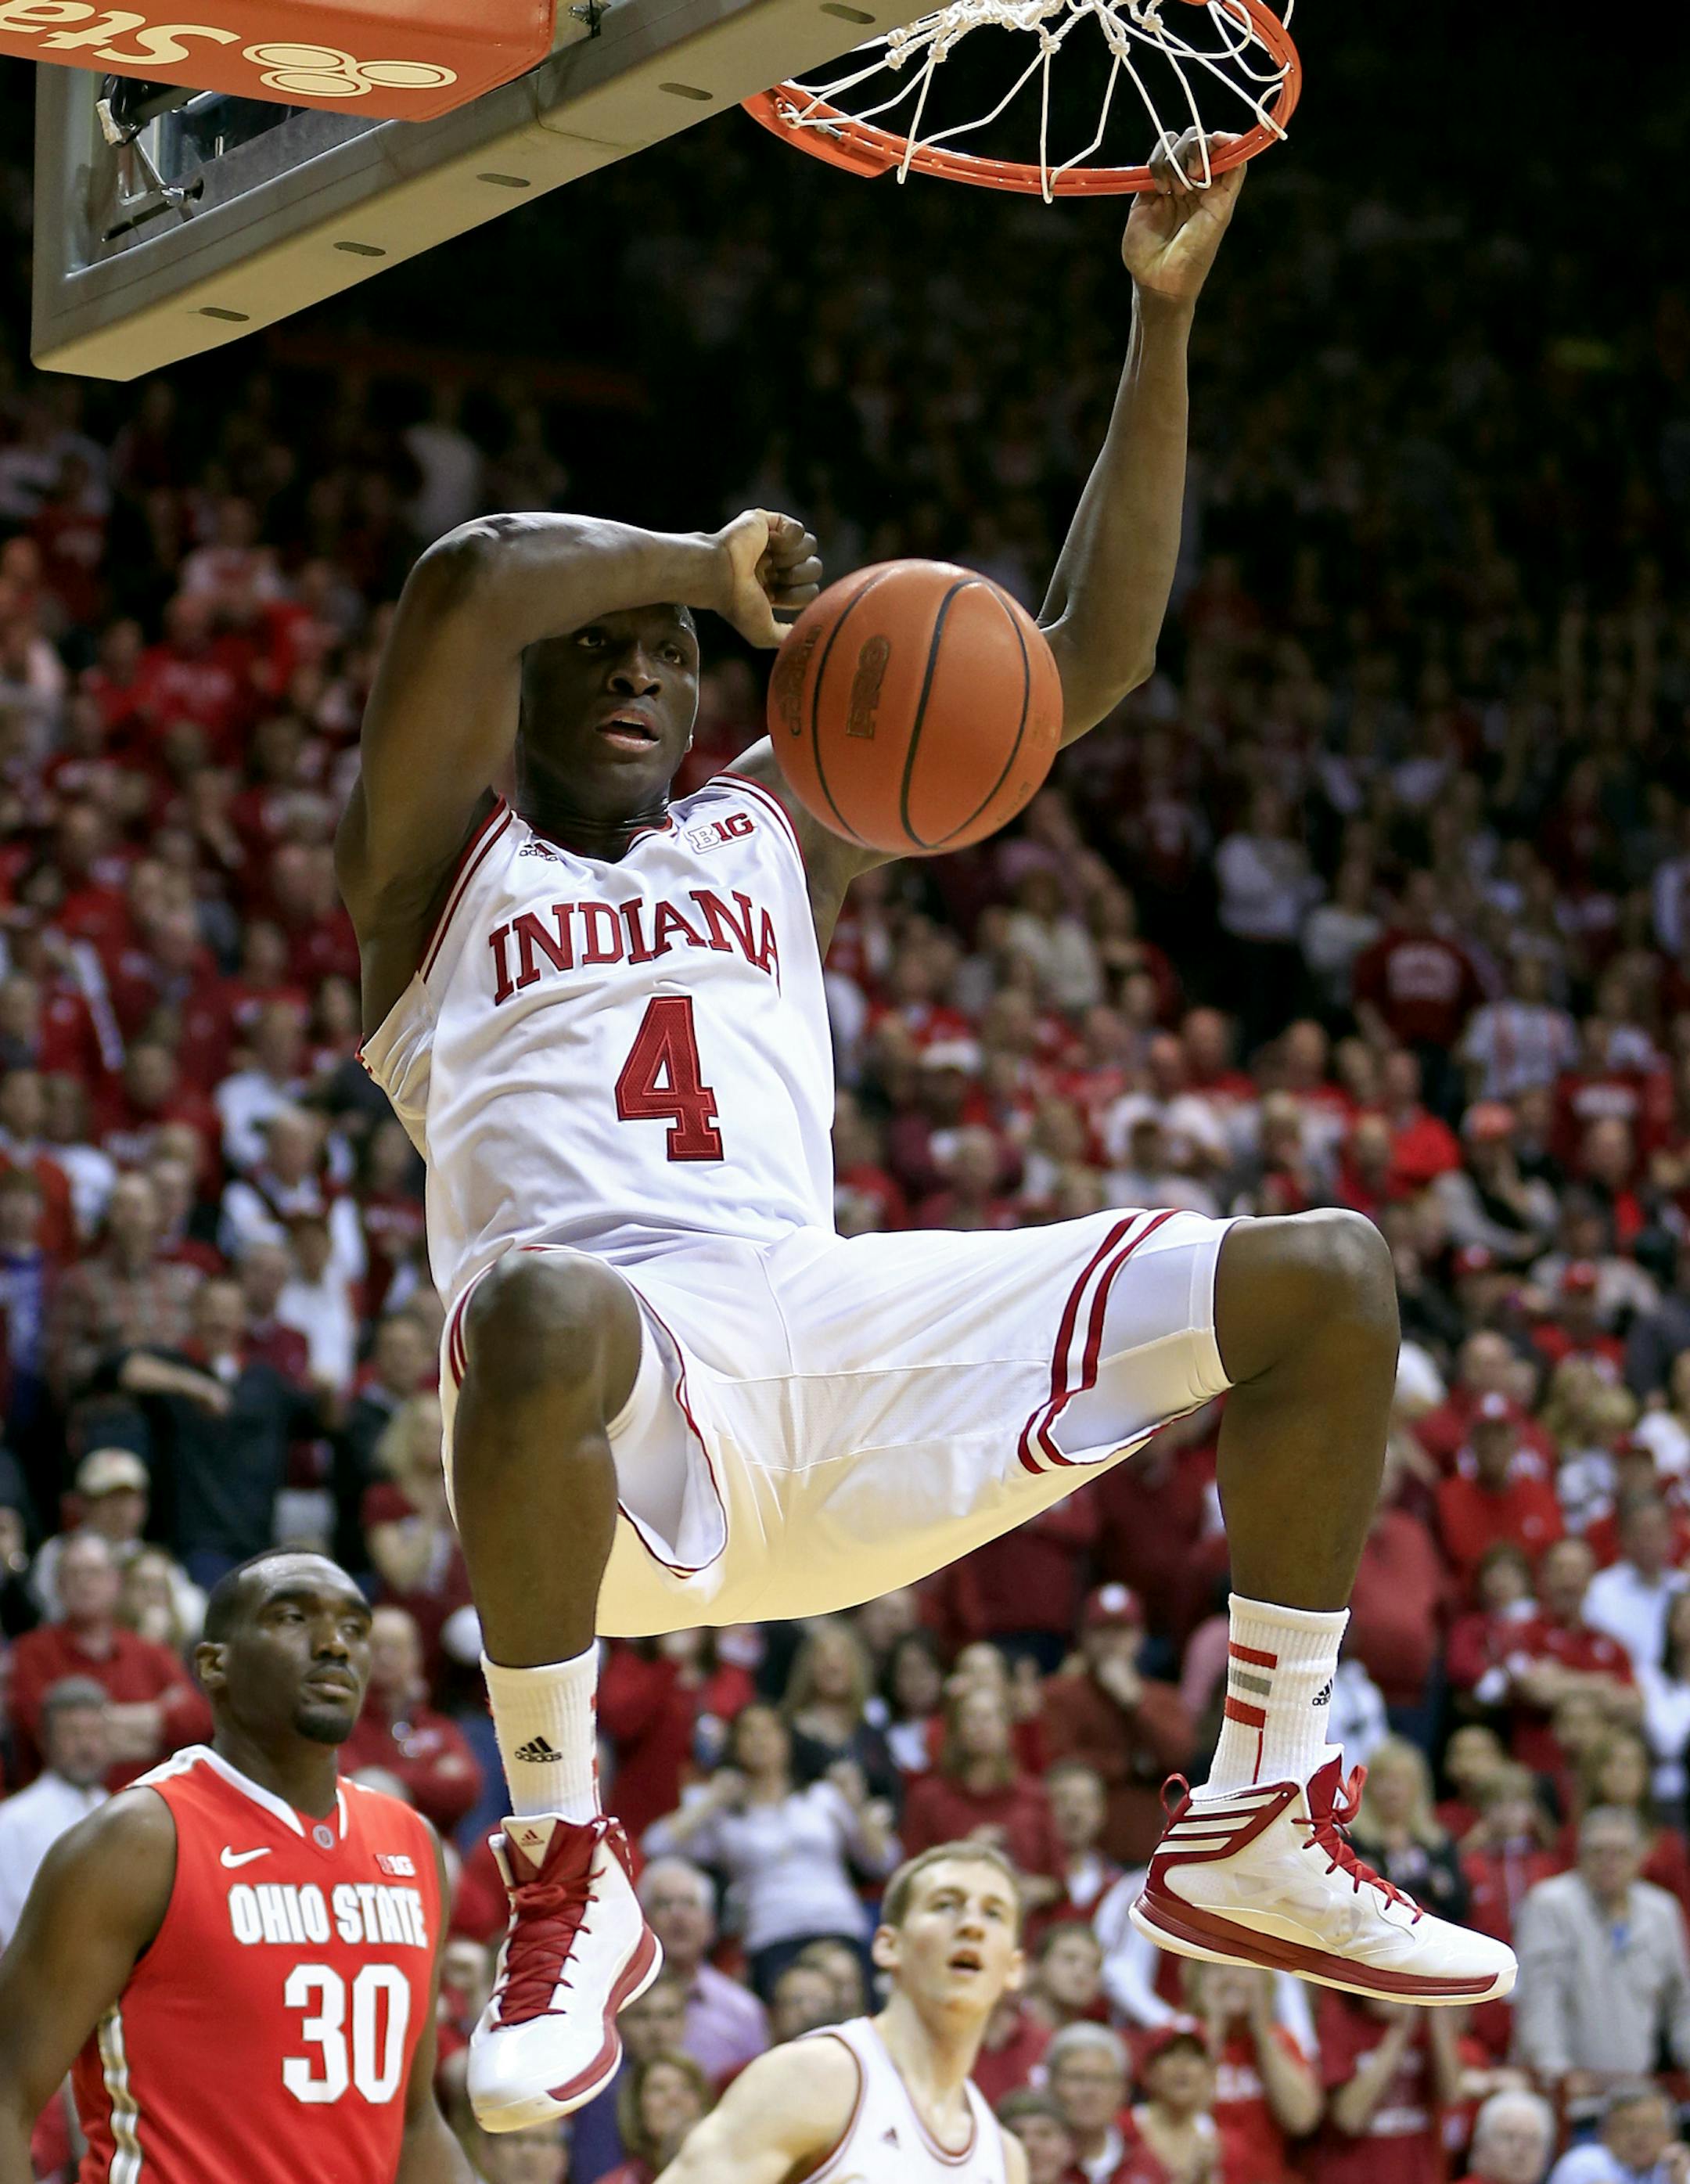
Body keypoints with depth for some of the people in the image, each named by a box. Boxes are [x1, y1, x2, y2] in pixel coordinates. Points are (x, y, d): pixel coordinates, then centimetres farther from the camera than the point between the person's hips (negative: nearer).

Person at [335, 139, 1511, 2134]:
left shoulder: (778, 825, 28)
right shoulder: (440, 859, 15)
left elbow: (1093, 655, 21)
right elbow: (468, 579, -7)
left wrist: (1162, 318, 15)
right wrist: (712, 561, 9)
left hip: (826, 1332, 5)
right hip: (606, 1351, -5)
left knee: (1328, 1281, -6)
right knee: (540, 1313, -45)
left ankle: (1259, 1836, 1)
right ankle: (564, 1875, -24)